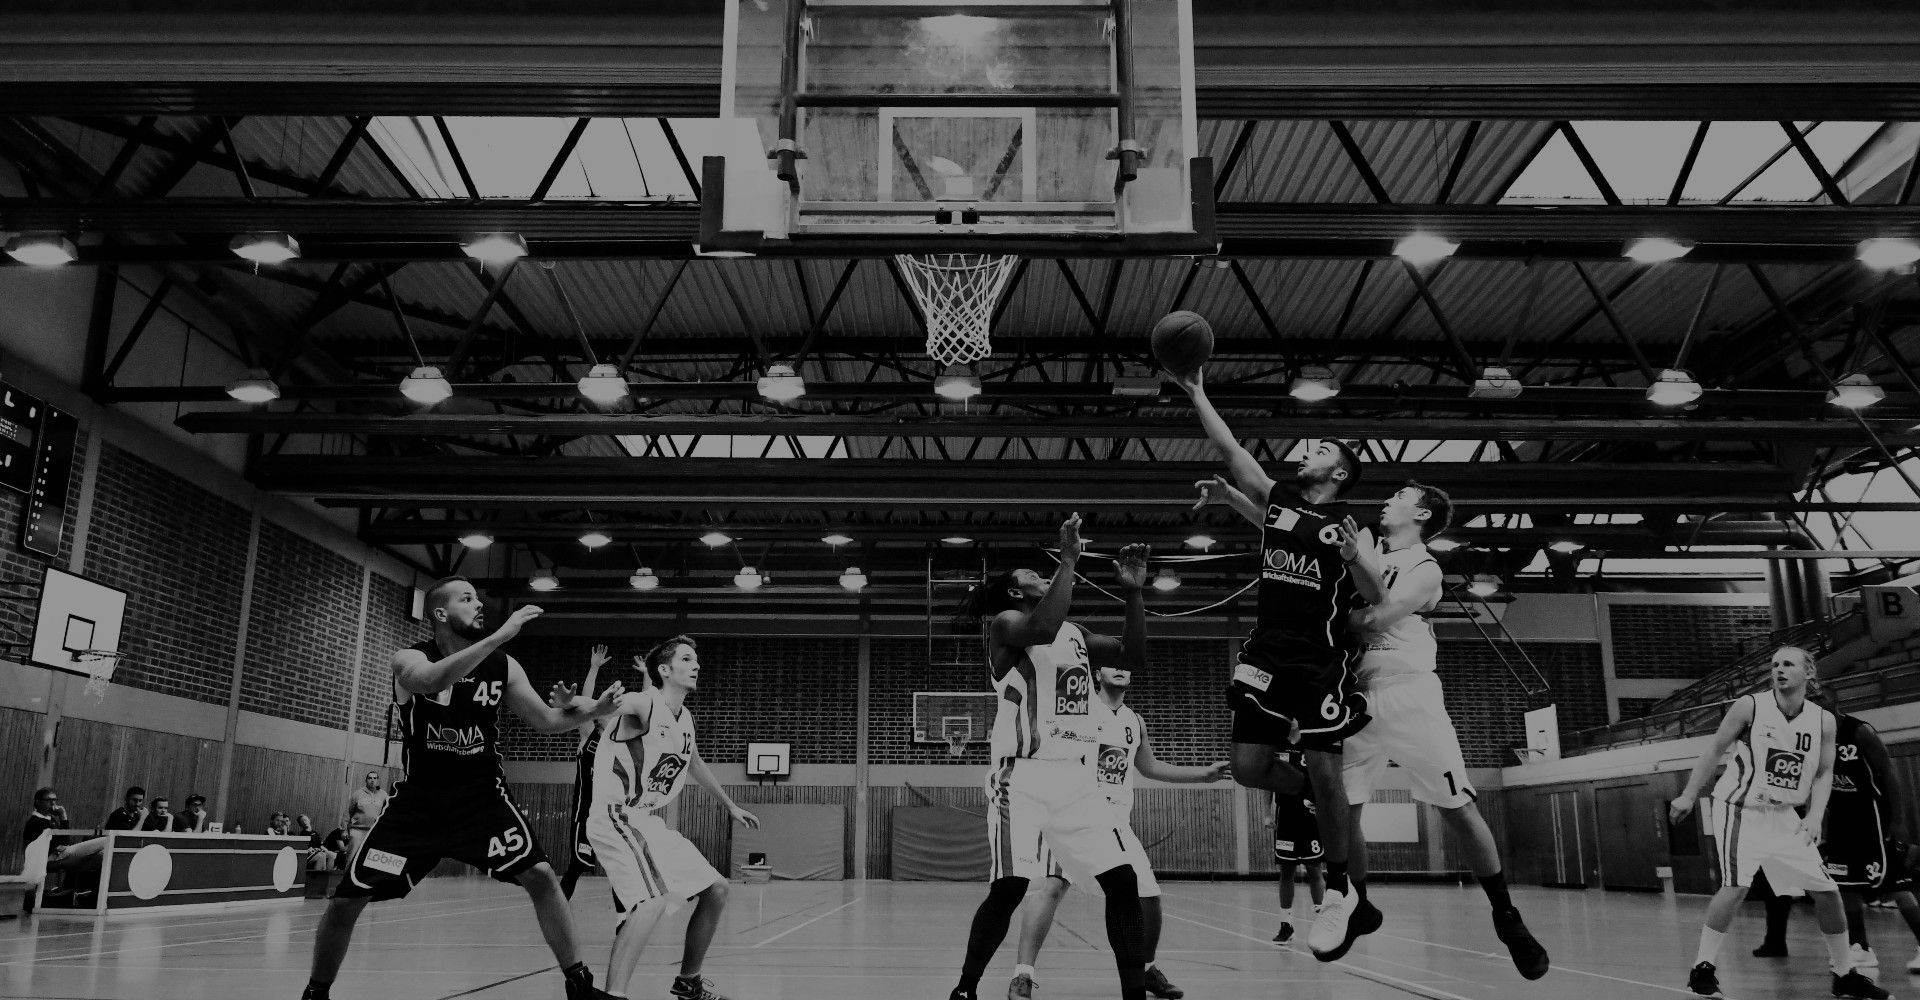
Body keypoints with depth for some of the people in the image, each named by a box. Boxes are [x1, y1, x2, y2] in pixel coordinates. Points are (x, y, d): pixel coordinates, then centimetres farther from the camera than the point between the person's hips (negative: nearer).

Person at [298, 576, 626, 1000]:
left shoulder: (503, 665, -3)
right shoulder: (409, 660, -12)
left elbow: (546, 721, 2)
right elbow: (432, 681, -38)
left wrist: (592, 710, -18)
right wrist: (499, 636, -43)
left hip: (483, 795, 1)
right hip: (418, 798, -1)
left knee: (540, 875, -14)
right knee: (346, 898, -4)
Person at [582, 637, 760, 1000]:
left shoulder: (685, 718, 11)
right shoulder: (642, 704, -15)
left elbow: (695, 764, 29)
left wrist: (730, 805, 38)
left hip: (651, 821, 9)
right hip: (616, 817, -9)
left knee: (716, 890, 13)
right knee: (655, 897, -32)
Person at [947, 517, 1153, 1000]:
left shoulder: (1076, 633, 18)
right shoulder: (1006, 624, -3)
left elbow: (1135, 657, 14)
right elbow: (1043, 628, -26)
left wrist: (1133, 593, 6)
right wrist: (1068, 559, -20)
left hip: (1076, 778, 6)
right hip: (1023, 777, -6)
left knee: (1123, 882, -1)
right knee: (1008, 889, -12)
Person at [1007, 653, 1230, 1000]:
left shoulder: (1135, 721, 14)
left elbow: (1150, 767, 28)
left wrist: (1203, 774, 27)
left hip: (1118, 821, 6)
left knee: (1149, 895, 3)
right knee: (1052, 884, -26)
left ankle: (1146, 969, 30)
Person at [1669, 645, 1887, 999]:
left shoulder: (1823, 720, -1)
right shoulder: (1750, 706, -12)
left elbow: (1824, 773, 7)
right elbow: (1715, 752, -4)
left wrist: (1816, 815, -9)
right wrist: (1688, 796, -5)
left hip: (1784, 816, 5)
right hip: (1741, 809, -5)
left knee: (1827, 890, 7)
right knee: (1736, 886, -20)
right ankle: (1703, 967, -11)